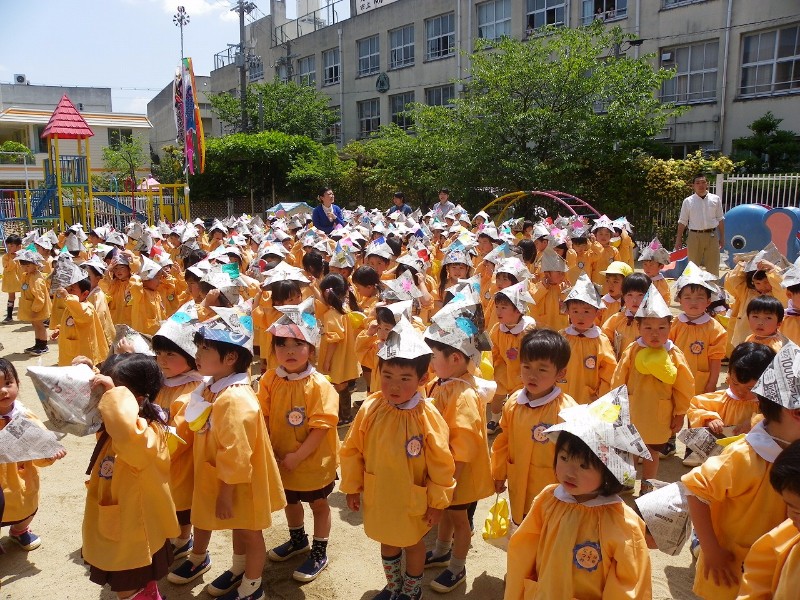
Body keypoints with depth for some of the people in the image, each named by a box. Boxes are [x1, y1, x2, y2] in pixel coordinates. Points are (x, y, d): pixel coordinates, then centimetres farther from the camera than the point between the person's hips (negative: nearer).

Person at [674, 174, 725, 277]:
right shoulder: (688, 201, 2)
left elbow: (720, 219, 10)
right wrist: (678, 239, 2)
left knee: (713, 267, 6)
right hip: (695, 236, -1)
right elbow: (682, 222, 4)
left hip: (712, 236, 1)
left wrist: (722, 237, 8)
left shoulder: (715, 199, 5)